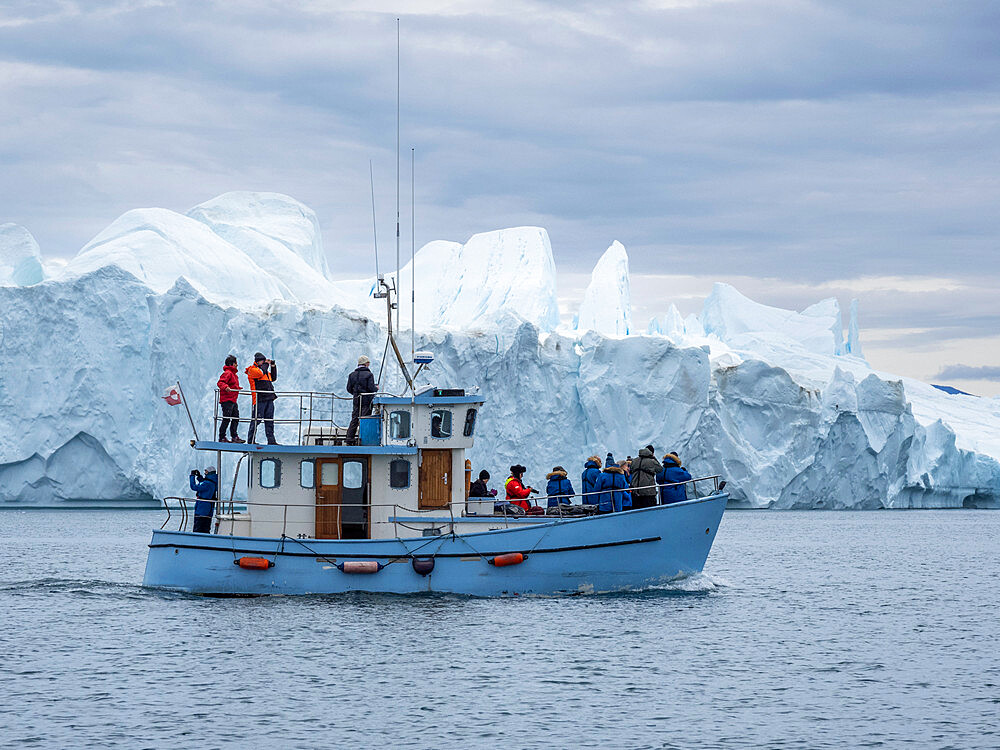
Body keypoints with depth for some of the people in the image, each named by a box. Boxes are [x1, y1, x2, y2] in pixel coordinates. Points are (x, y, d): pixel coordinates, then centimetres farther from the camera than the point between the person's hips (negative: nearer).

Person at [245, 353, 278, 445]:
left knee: (269, 420, 6)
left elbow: (273, 378, 31)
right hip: (259, 399, -8)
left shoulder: (265, 370, 23)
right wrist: (266, 364, -3)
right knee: (256, 420, -7)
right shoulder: (252, 369, -1)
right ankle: (250, 440, -3)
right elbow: (260, 372, -20)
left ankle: (271, 440, 7)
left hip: (269, 399, 8)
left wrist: (273, 366, 20)